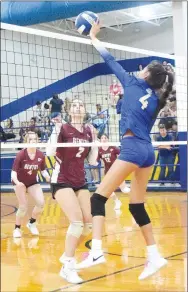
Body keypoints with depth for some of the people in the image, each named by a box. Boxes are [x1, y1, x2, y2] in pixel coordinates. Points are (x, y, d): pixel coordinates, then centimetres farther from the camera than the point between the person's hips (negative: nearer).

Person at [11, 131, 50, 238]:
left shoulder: (41, 155, -16)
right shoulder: (21, 154, -26)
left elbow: (43, 170, -2)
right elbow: (14, 171, -25)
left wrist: (47, 176, -23)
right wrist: (17, 182, -44)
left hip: (33, 182, 3)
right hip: (20, 182, -3)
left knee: (41, 203, -11)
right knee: (23, 207, -9)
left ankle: (32, 223, 15)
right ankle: (17, 228, 15)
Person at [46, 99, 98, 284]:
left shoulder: (88, 131, 5)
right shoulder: (63, 128, -10)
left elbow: (92, 161, 7)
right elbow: (49, 153, -21)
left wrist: (95, 139, -1)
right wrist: (56, 130, -27)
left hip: (80, 182, 6)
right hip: (61, 181, -6)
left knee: (89, 223, 0)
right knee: (77, 220, -21)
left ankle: (67, 256, 21)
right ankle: (67, 267, -15)